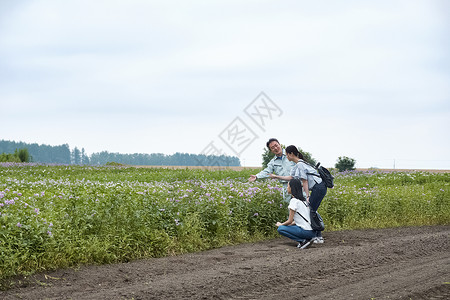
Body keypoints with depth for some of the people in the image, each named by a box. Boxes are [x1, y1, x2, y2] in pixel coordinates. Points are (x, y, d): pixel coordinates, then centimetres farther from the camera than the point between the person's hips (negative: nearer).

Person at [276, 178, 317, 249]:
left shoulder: (294, 201, -11)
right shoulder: (303, 199, 15)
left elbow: (290, 221, -9)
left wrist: (281, 224, 9)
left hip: (307, 231, -9)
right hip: (312, 231, 9)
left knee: (280, 229, -5)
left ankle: (303, 240, -8)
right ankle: (306, 239, 7)